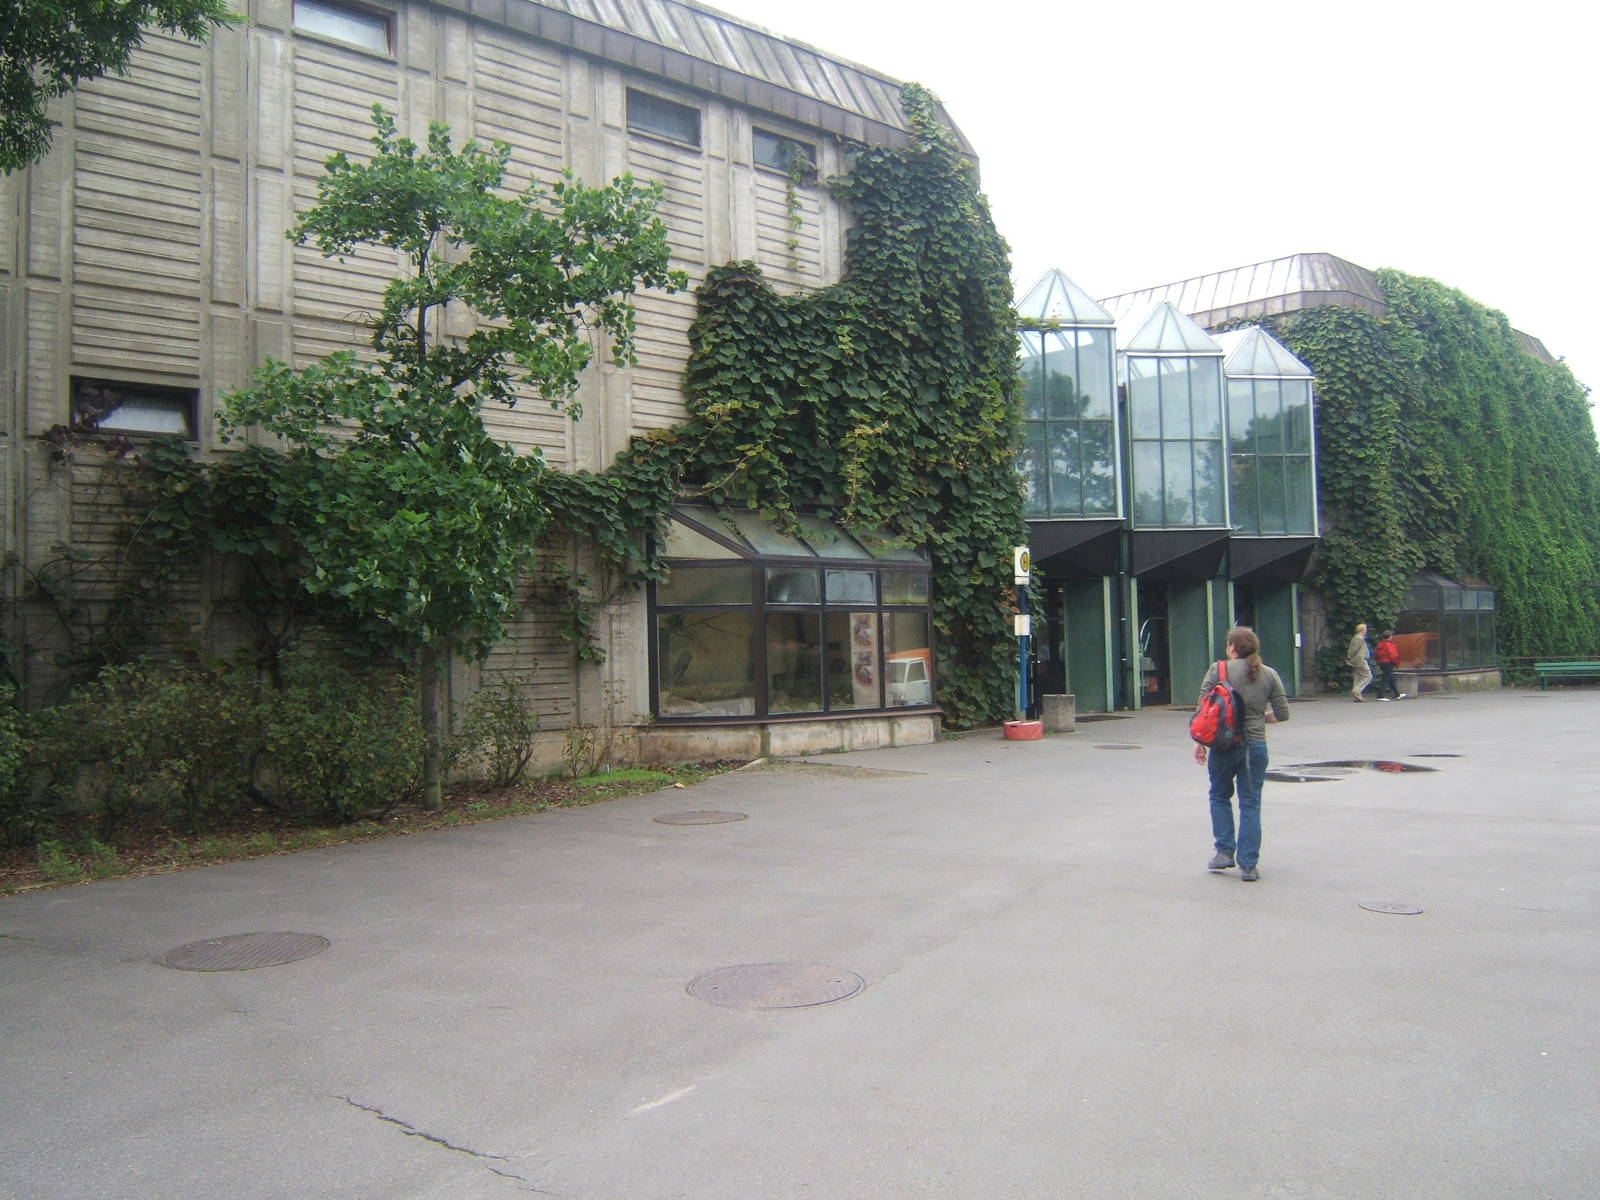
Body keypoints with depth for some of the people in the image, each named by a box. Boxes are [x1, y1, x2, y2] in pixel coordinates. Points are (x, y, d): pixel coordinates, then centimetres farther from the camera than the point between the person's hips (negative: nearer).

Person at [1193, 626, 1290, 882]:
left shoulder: (1218, 669, -5)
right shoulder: (1269, 674, 3)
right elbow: (1282, 714, 4)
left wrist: (1200, 743, 1)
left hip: (1224, 744, -2)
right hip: (1255, 746, 2)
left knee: (1220, 797, 18)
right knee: (1250, 804, 7)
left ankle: (1224, 852, 14)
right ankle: (1248, 865, 7)